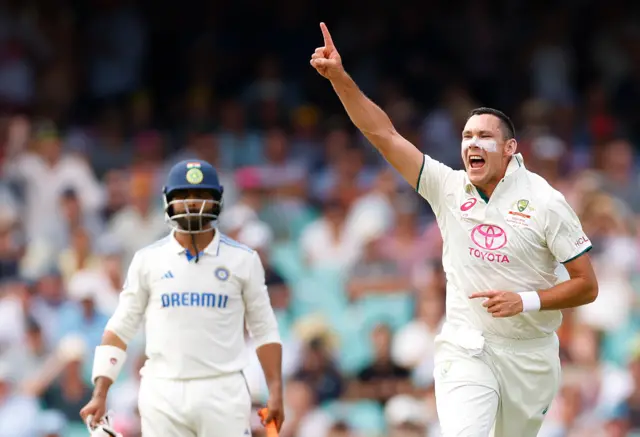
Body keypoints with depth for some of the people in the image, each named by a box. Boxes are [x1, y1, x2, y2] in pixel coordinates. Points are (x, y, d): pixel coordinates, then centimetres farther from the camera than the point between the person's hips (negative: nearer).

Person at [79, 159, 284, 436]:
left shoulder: (243, 260, 5)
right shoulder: (147, 260, 6)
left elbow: (263, 330, 9)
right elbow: (120, 330, 8)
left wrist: (276, 392, -1)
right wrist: (99, 394, -2)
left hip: (223, 393, -1)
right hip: (163, 393, 1)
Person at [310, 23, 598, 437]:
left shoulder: (546, 202, -7)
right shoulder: (448, 188, 0)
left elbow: (587, 285, -5)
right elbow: (383, 133, -5)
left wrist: (527, 300, -19)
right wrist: (339, 77, -15)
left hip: (530, 354, 0)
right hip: (465, 351, 0)